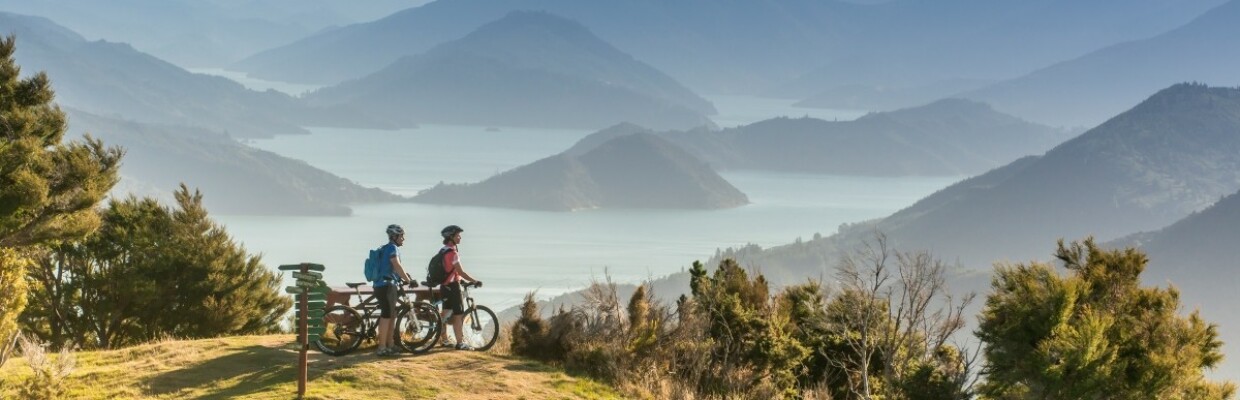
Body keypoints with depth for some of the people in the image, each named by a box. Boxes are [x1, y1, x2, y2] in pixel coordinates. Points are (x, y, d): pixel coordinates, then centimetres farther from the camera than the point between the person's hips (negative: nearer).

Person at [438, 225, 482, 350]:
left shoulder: (443, 250, 12)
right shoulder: (452, 252, -19)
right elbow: (461, 272, -21)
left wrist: (460, 279, 25)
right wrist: (475, 281, -14)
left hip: (445, 285, 10)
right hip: (453, 286, -10)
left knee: (446, 313, 15)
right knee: (458, 315, -5)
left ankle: (444, 340, 23)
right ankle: (460, 343, -4)